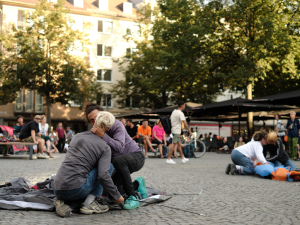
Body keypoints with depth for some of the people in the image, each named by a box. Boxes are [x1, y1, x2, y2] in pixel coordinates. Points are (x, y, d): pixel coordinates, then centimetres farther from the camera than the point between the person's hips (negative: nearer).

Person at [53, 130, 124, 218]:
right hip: (75, 189, -6)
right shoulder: (105, 148, 0)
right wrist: (117, 196, 0)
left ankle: (61, 201, 6)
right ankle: (89, 203, -1)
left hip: (57, 190, 6)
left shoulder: (77, 136, 18)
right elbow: (103, 175, -12)